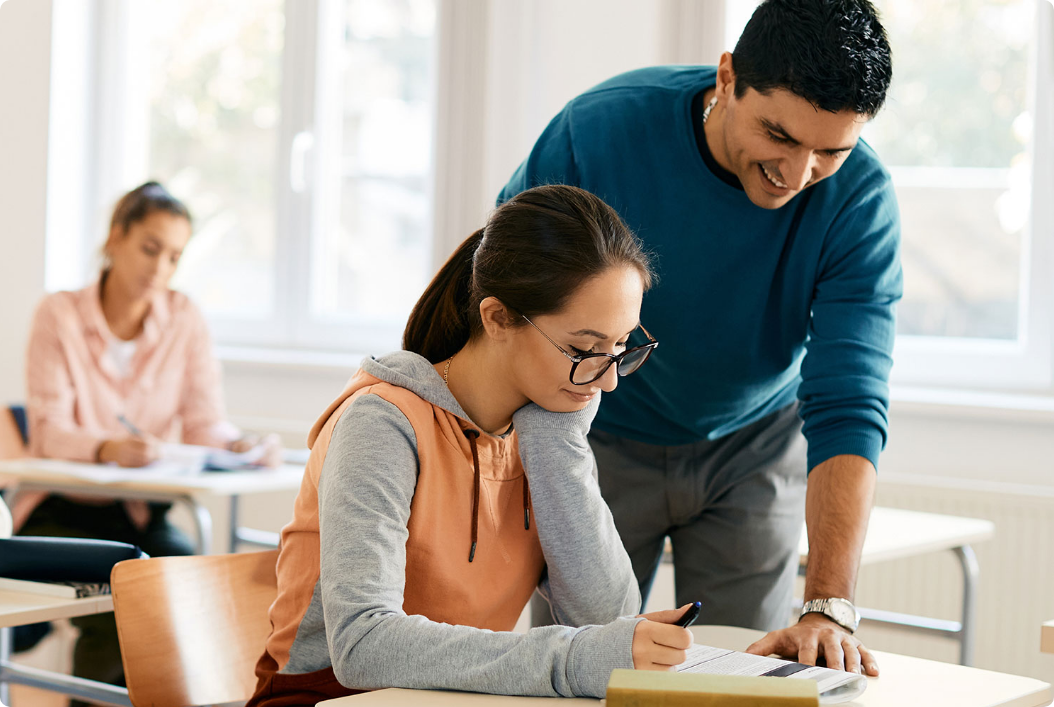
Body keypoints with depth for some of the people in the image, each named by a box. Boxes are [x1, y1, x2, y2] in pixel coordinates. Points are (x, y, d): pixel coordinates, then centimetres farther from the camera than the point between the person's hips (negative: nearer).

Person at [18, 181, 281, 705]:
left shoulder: (184, 319, 3)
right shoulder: (59, 316, -6)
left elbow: (204, 424, -4)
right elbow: (49, 431, -16)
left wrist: (243, 444, -28)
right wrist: (109, 449, -38)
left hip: (141, 514, 3)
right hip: (62, 510, -3)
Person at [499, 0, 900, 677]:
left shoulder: (861, 197, -25)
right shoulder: (600, 131, -27)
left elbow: (848, 409, -30)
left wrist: (829, 607, -40)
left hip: (754, 448, 1)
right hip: (601, 440, 0)